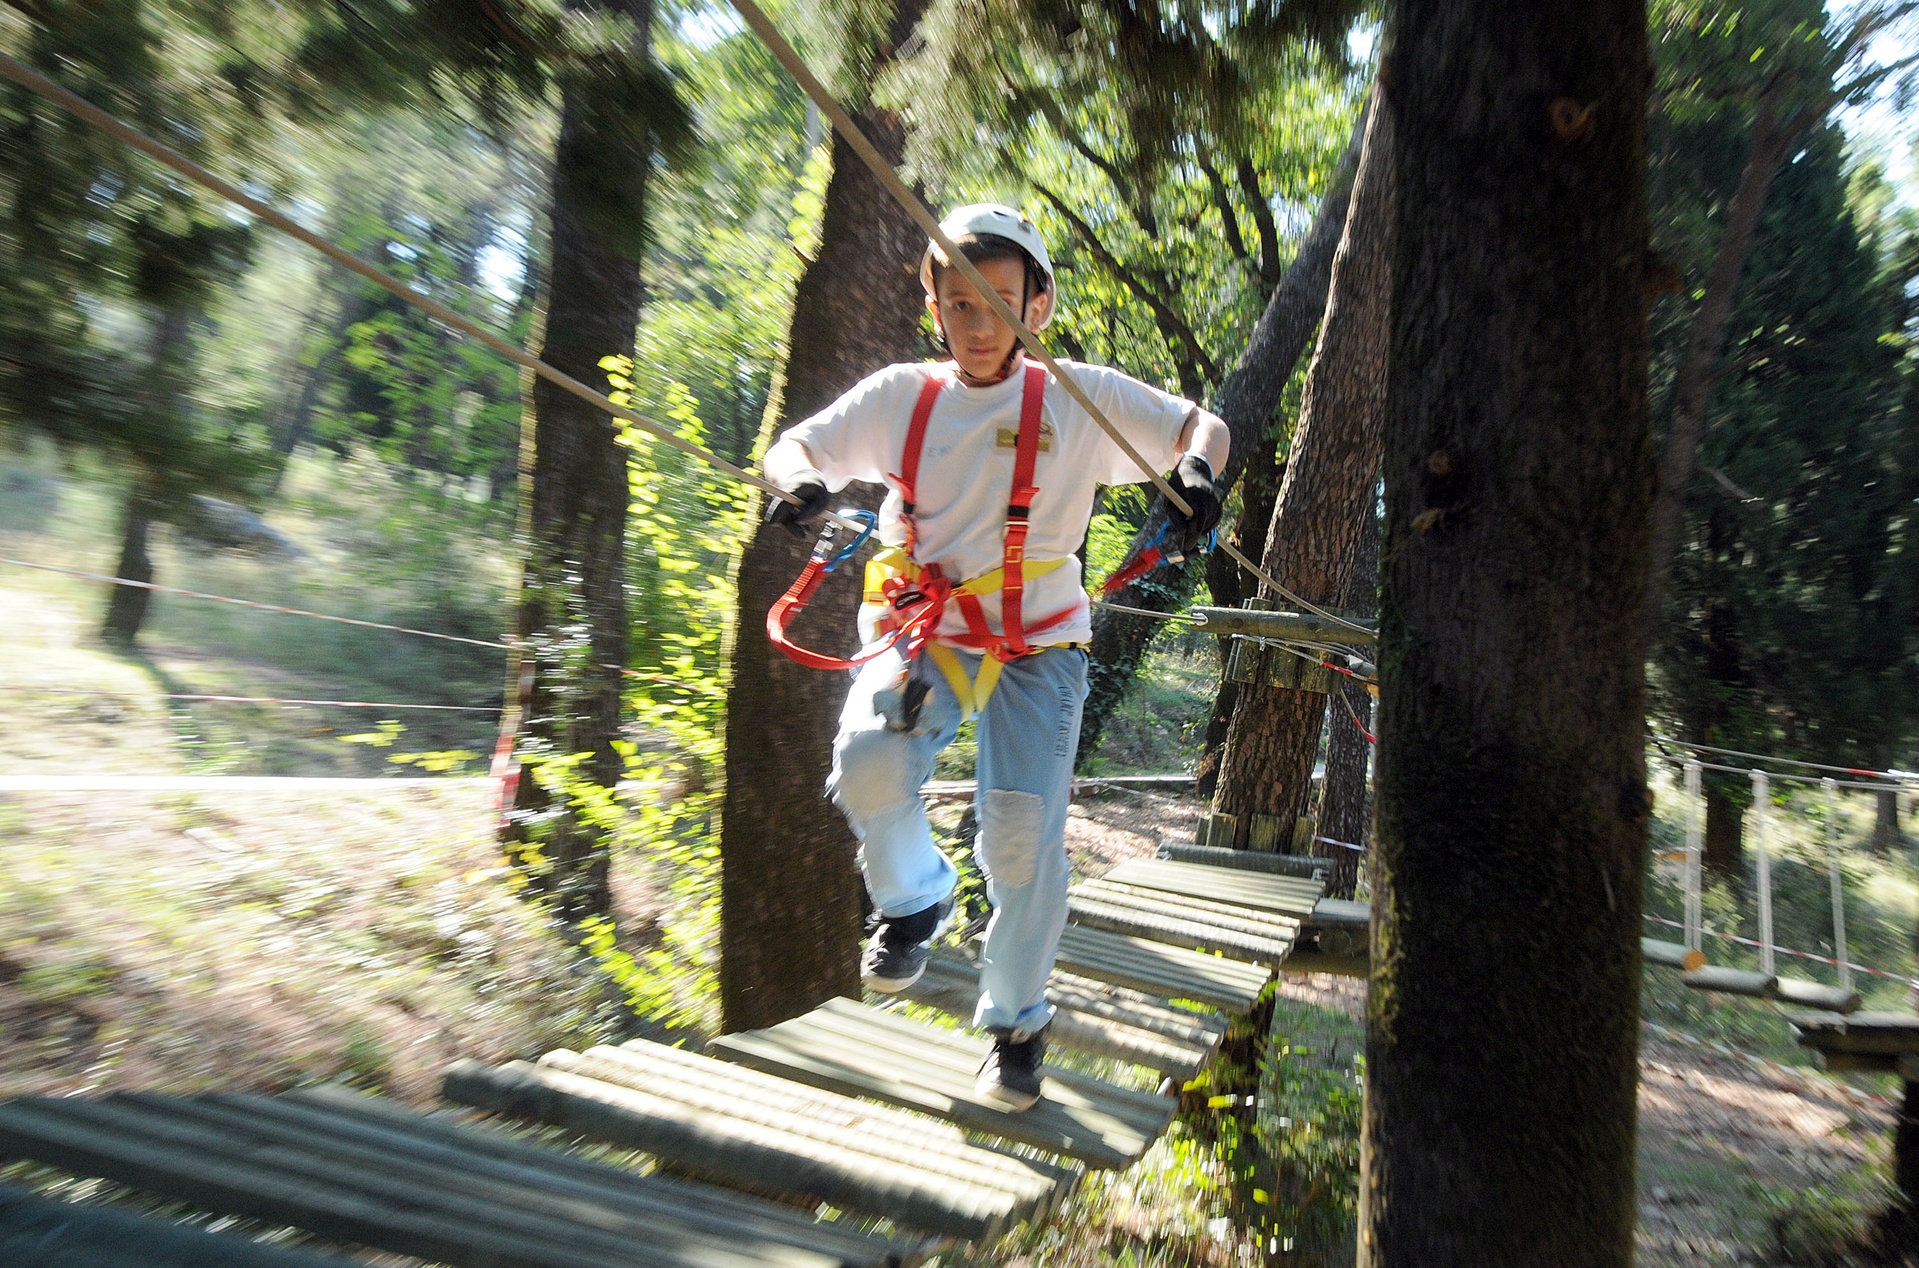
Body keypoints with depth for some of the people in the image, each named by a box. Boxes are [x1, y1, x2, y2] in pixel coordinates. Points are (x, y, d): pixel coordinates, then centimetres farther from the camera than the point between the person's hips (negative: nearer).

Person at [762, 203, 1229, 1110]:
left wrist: (1196, 472, -19)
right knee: (869, 765, -26)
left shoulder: (1082, 399, 1)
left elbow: (1201, 426, 5)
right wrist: (804, 482, -14)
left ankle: (1016, 1019, 18)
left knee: (1024, 834, -9)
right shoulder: (899, 396, 5)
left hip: (1037, 643, -1)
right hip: (923, 629, 1)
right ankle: (915, 900, 9)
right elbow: (792, 448, 11)